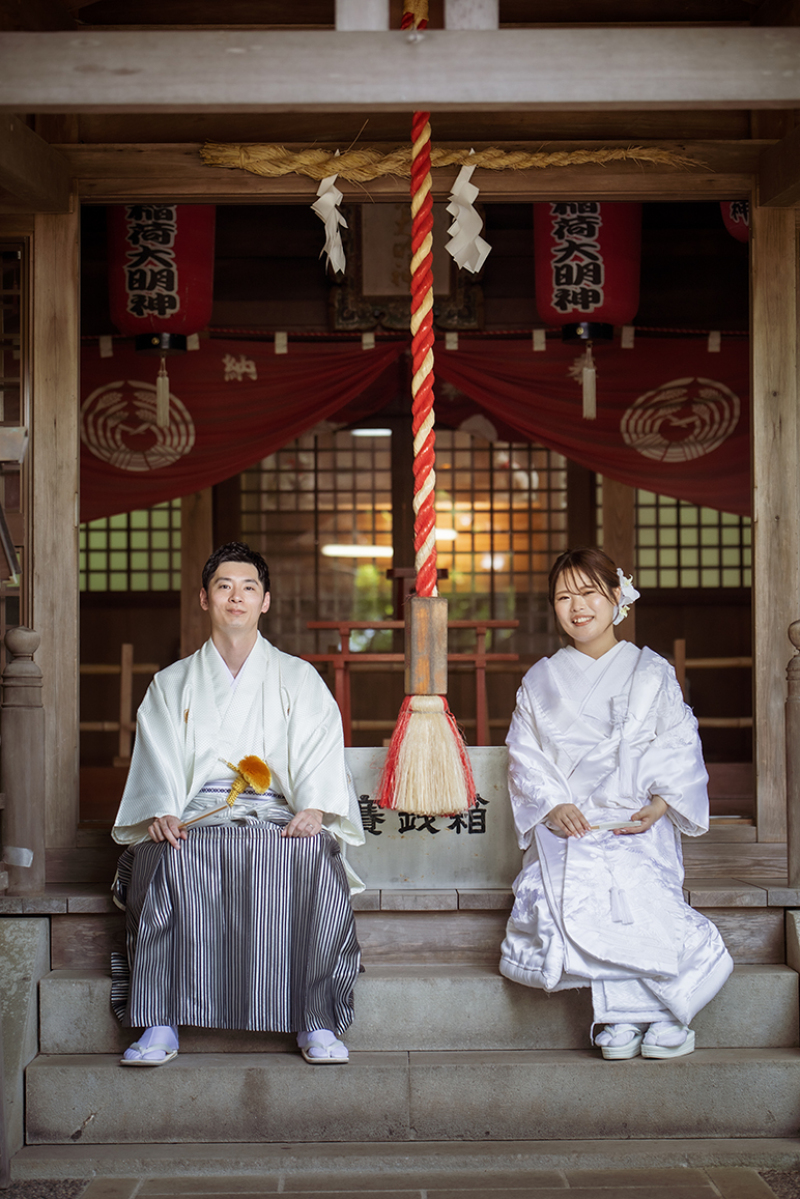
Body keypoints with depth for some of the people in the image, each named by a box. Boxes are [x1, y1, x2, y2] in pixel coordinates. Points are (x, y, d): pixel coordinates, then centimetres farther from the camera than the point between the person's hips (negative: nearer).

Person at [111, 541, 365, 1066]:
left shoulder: (299, 679, 17)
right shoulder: (172, 684, 20)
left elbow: (321, 752, 4)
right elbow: (157, 761, 8)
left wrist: (313, 809, -17)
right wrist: (162, 814, -14)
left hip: (277, 816, -1)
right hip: (194, 817, 1)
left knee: (315, 857, -35)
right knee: (165, 859, -34)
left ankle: (318, 1023, -28)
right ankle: (160, 1024, -29)